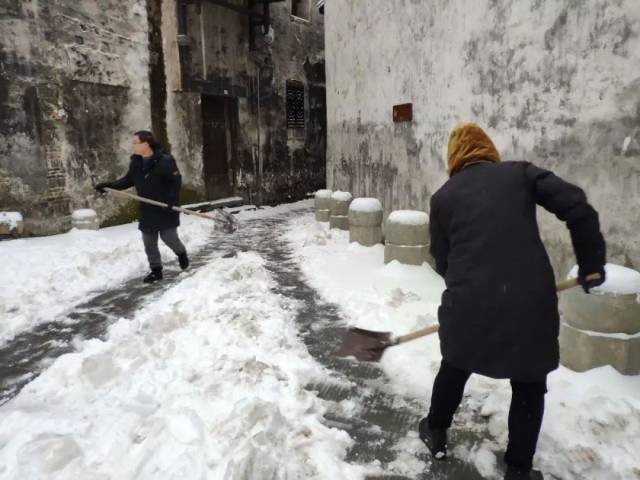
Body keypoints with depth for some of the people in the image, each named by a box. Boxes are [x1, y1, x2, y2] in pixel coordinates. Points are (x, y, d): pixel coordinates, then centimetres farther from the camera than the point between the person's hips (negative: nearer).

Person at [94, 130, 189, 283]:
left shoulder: (165, 160, -16)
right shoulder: (135, 162, 3)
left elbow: (176, 181, -14)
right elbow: (128, 180, 14)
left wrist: (171, 201, -23)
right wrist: (108, 185, 3)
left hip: (165, 209, -6)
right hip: (147, 210, 6)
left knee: (168, 237, -3)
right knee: (149, 242, 6)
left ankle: (181, 253, 30)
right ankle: (156, 270, 19)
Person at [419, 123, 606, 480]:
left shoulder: (443, 196, 9)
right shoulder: (521, 172, 8)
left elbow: (441, 259, 10)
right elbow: (577, 207, -2)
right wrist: (591, 263, 7)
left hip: (470, 301, 1)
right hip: (530, 299, 0)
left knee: (455, 367, 26)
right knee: (529, 387, 21)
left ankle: (435, 433, 45)